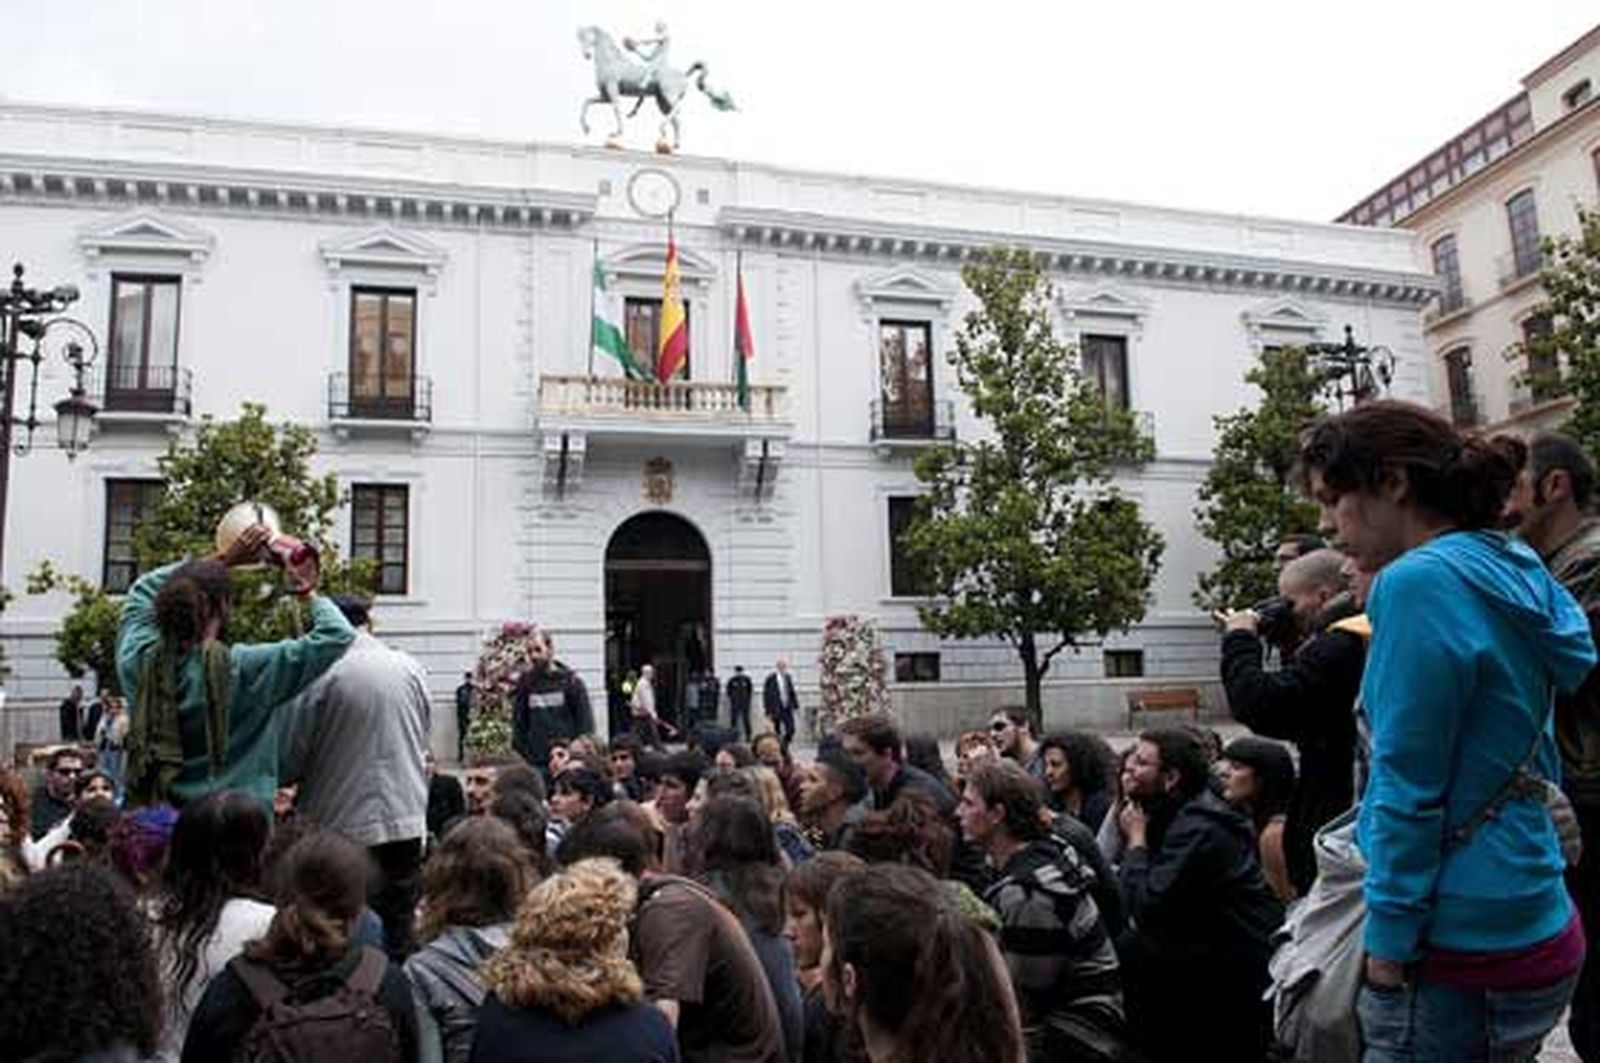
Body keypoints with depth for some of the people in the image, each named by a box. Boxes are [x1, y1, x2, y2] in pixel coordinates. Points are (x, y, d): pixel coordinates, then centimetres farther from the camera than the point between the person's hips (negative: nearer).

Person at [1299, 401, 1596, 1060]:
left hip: (1462, 954, -9)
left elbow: (1407, 789, -19)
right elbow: (1538, 768, 17)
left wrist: (1387, 952, -11)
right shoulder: (1513, 575, 10)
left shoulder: (1418, 581, -18)